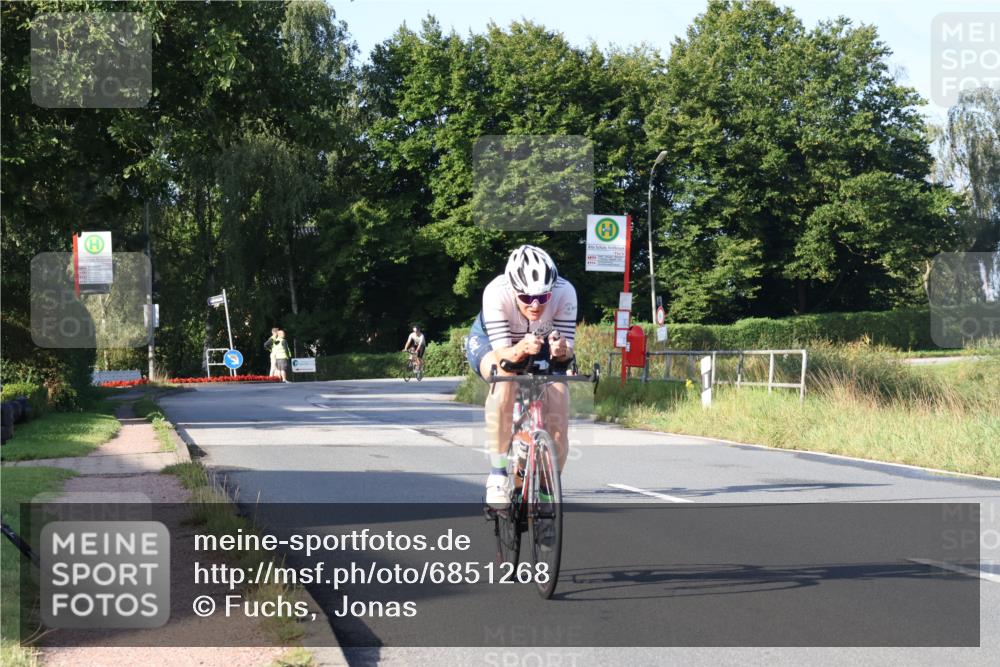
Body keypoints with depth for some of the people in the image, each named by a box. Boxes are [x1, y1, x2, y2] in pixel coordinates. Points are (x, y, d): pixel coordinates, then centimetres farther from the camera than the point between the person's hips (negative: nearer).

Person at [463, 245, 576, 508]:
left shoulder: (565, 293, -32)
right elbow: (501, 353, -36)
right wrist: (521, 349, -57)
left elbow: (568, 348, -28)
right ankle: (498, 472, -29)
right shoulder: (496, 293, -36)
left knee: (558, 394, -19)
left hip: (539, 346, 3)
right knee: (504, 376, -35)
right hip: (490, 341, -3)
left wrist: (561, 350, -51)